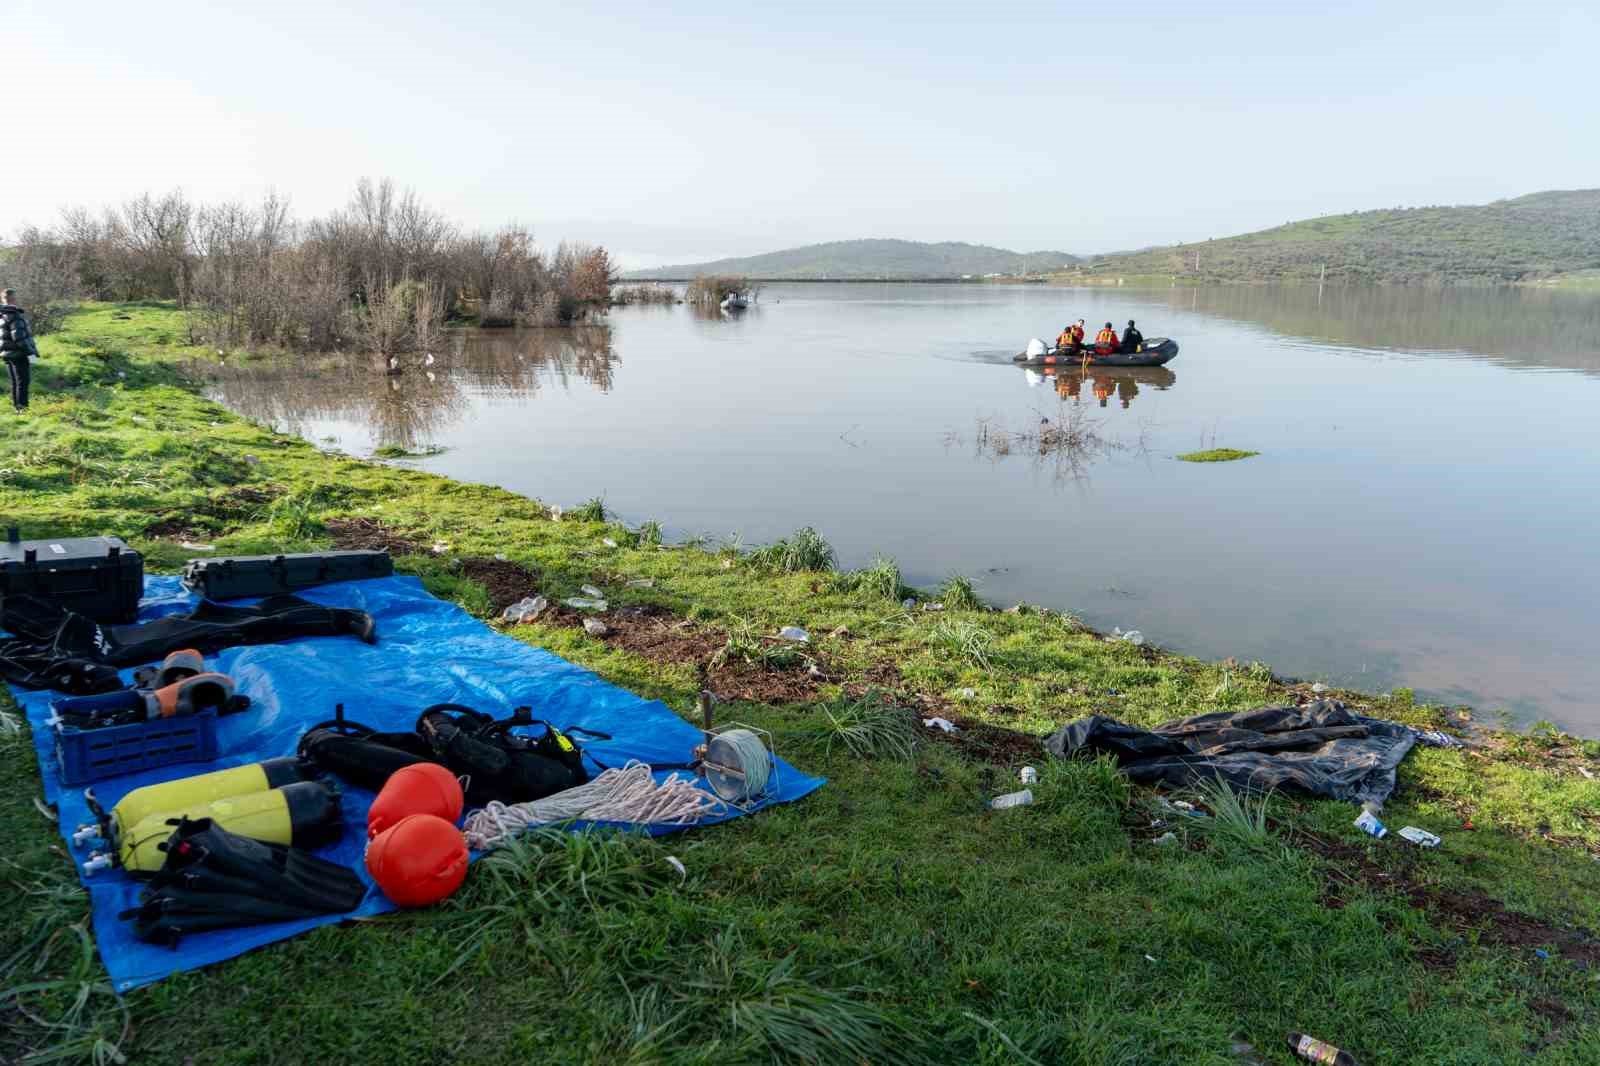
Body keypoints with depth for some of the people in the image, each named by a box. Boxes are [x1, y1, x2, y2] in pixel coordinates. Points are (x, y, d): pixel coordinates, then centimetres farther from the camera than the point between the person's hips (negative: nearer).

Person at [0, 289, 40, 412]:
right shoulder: (15, 315, -18)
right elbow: (18, 336, -25)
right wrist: (30, 351, -20)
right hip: (18, 353, -8)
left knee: (15, 381, 16)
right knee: (23, 381, -3)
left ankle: (16, 405, 21)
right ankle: (23, 407, -4)